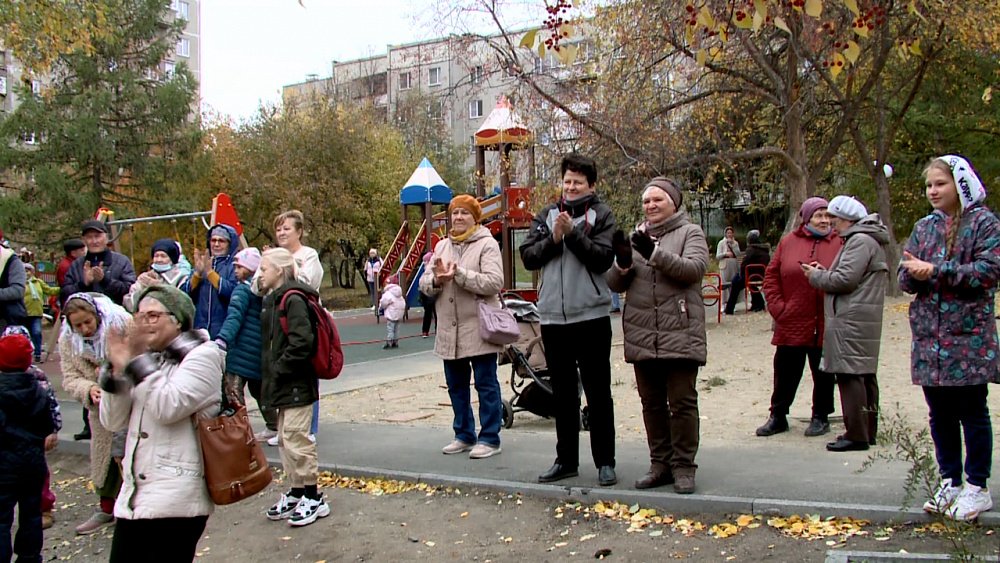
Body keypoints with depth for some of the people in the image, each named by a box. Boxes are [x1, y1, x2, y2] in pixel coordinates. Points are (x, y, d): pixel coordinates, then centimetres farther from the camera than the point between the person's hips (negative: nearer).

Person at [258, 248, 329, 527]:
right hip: (284, 386, 10)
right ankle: (297, 492, 26)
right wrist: (271, 374, 10)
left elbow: (302, 343, -25)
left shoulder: (293, 300, -15)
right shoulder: (272, 300, 15)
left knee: (296, 438, -6)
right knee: (285, 438, 15)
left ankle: (313, 498, 3)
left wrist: (278, 370, -18)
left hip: (297, 385, -10)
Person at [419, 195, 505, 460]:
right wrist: (436, 280, -13)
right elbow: (424, 283, 10)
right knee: (456, 386, 14)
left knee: (486, 384, 1)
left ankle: (490, 438, 10)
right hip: (449, 330, 6)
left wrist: (459, 274, -22)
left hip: (478, 329, -6)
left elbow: (494, 282, -18)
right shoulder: (441, 246, 14)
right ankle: (464, 435, 26)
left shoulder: (487, 244, -5)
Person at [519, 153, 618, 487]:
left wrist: (572, 233, -18)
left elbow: (604, 258, -11)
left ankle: (605, 462, 13)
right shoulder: (547, 215, 11)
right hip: (553, 317, 4)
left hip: (592, 317, -4)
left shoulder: (601, 214, 1)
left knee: (598, 394, 4)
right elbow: (528, 257, 4)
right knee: (563, 395, 13)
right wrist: (553, 238, -10)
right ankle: (566, 460, 23)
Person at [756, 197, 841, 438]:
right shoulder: (788, 242, 5)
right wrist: (777, 307, -3)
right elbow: (771, 277, 5)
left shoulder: (839, 244, 2)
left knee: (823, 373, 10)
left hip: (825, 325, -1)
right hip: (791, 323, 1)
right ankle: (778, 416, 20)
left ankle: (820, 417, 23)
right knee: (785, 372, 8)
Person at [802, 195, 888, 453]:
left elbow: (845, 279, -19)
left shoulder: (860, 241, -12)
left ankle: (856, 434, -8)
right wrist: (825, 271, 10)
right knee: (864, 374, 13)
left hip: (851, 320, -11)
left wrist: (816, 276, -4)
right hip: (860, 319, 11)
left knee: (850, 374, -9)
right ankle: (868, 431, 20)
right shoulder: (866, 240, 22)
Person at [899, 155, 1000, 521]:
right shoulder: (924, 227, 13)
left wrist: (935, 271, -20)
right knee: (940, 414, 11)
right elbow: (905, 278, 10)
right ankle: (950, 483, 23)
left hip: (969, 335, -5)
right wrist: (914, 274, -14)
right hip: (929, 336, 5)